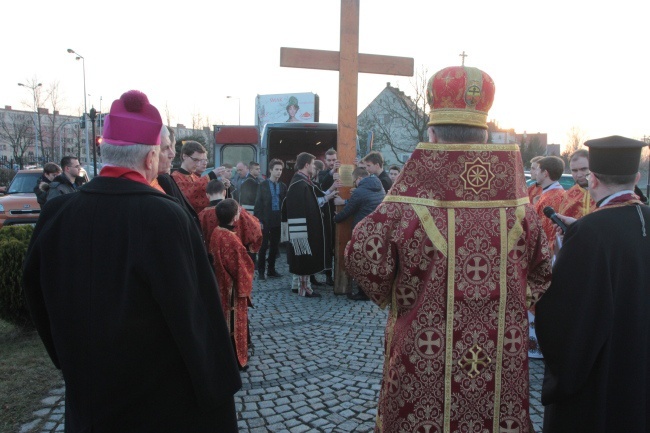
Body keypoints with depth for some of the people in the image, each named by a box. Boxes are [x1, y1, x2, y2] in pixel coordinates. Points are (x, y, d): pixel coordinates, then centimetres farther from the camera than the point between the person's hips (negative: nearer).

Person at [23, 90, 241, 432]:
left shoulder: (56, 213, -9)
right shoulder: (165, 216, -26)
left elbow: (38, 302, 4)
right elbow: (195, 311, -22)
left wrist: (72, 363, 19)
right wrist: (215, 387, -8)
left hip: (88, 390, 5)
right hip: (163, 392, -4)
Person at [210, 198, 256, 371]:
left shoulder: (216, 233, -2)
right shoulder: (232, 240, -27)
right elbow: (240, 267, -19)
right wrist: (245, 287, -4)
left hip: (221, 285, 8)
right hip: (232, 288, -8)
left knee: (225, 320, 20)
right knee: (234, 322, 6)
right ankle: (236, 360, 19)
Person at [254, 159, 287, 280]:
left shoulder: (283, 186, 7)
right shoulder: (263, 185, -2)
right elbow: (258, 204, -4)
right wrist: (259, 220, -10)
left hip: (278, 221, 3)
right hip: (265, 220, -3)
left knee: (275, 247, 9)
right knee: (263, 247, 1)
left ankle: (271, 270, 19)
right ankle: (261, 271, 9)